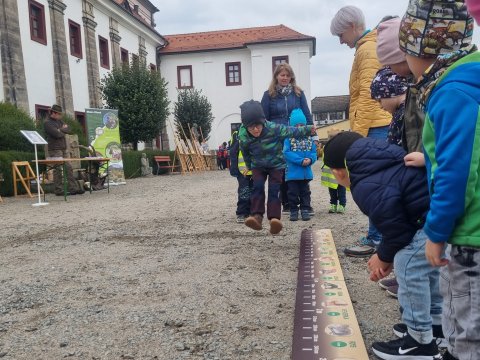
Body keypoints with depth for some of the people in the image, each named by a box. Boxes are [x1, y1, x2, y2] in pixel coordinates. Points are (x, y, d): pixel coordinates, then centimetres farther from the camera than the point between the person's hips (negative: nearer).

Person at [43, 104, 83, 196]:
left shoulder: (59, 121, 18)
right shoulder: (47, 122, -7)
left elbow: (69, 130, 8)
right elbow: (57, 134, -18)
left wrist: (61, 130, -8)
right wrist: (64, 131, 1)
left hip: (64, 149, 8)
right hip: (55, 150, -8)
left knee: (69, 168, 4)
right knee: (58, 170, -5)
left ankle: (73, 188, 6)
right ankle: (58, 190, 0)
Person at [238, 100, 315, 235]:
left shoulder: (274, 128, -28)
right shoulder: (243, 137, -19)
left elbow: (292, 131, -13)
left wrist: (308, 129, -7)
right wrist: (249, 166, 18)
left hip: (276, 164, -2)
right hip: (258, 166, 2)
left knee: (274, 190, -15)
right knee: (257, 187, -19)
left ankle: (274, 218, -23)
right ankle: (257, 216, -22)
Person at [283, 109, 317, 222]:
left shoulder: (309, 138, 4)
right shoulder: (289, 138, -7)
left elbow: (314, 152, 3)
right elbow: (287, 153, -15)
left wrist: (310, 159, -20)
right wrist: (301, 160, -21)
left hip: (306, 172, 3)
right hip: (292, 172, -3)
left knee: (305, 192, 12)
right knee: (293, 192, 6)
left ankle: (305, 210, 21)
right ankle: (294, 211, 18)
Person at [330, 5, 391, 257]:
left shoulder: (368, 49, -8)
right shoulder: (368, 49, 22)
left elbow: (368, 95, -18)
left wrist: (358, 133, -19)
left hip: (375, 128, -10)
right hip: (379, 127, 10)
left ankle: (376, 240, -2)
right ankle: (379, 236, 17)